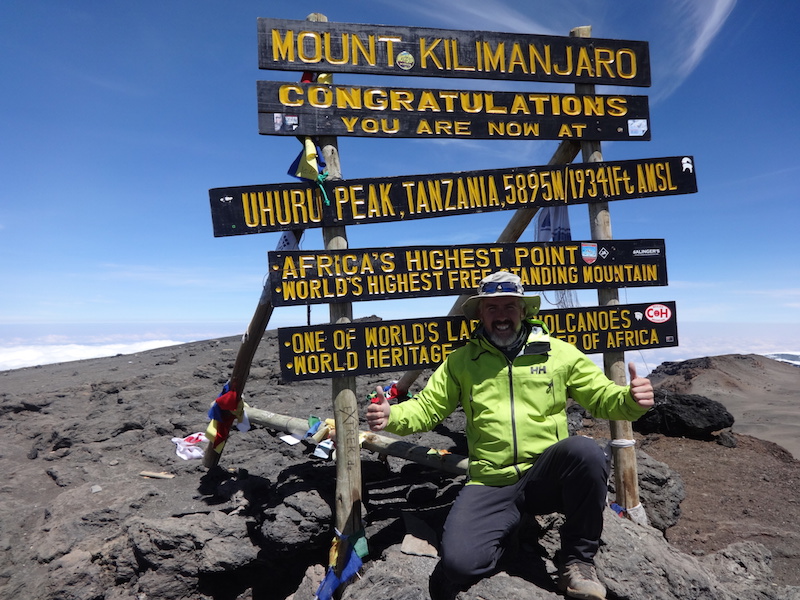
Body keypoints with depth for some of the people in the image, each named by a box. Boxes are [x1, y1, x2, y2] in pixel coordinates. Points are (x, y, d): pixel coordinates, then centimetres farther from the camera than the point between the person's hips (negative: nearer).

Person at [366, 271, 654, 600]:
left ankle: (578, 559, -7)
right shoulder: (460, 361, 6)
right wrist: (391, 416, -13)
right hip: (491, 485, 0)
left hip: (546, 476, 1)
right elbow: (426, 407, 8)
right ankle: (506, 529, 14)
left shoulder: (559, 353, 4)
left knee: (586, 450, -32)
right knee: (459, 563, -22)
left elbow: (602, 397, 6)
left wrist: (631, 400, -17)